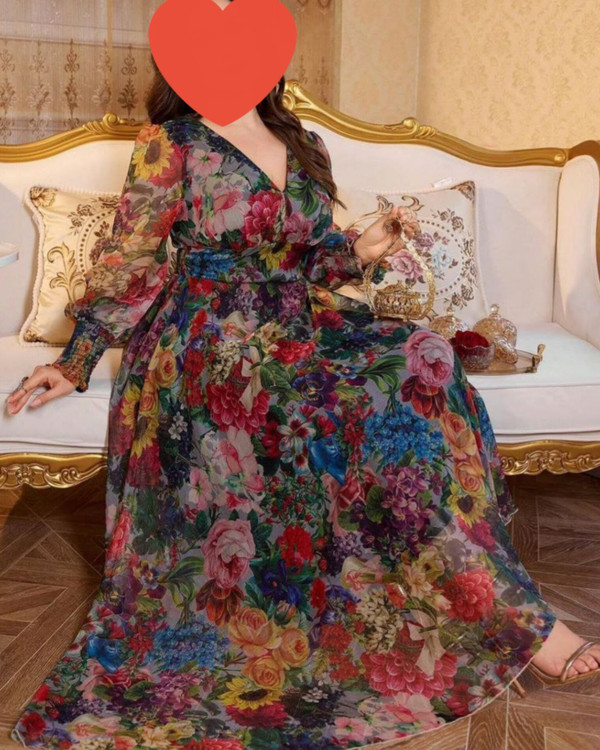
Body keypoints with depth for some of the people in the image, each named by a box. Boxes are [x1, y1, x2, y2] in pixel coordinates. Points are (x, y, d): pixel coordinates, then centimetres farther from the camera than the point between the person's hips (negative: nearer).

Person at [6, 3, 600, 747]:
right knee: (392, 393, -30)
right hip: (213, 340, -5)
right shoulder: (171, 143, 3)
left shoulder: (305, 148, 18)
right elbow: (128, 261, 3)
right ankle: (512, 620, -23)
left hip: (299, 326, 6)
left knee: (415, 361, -25)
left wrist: (358, 249, 0)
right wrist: (76, 361, -1)